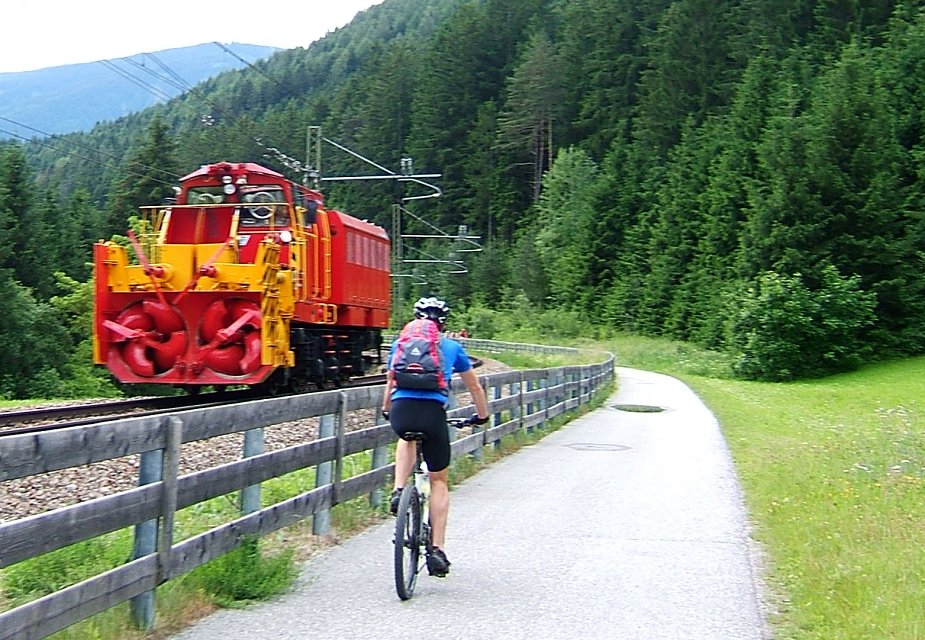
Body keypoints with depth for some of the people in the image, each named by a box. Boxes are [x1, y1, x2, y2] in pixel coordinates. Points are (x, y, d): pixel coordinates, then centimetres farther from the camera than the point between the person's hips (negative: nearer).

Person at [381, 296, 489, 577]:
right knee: (439, 481, 15)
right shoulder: (452, 347, 20)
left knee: (407, 438, 39)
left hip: (401, 410, 2)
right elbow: (474, 387, 32)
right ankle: (438, 550, 9)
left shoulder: (401, 343, 23)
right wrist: (482, 416, 47)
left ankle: (398, 491, 16)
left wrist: (386, 410, 55)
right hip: (433, 412, -2)